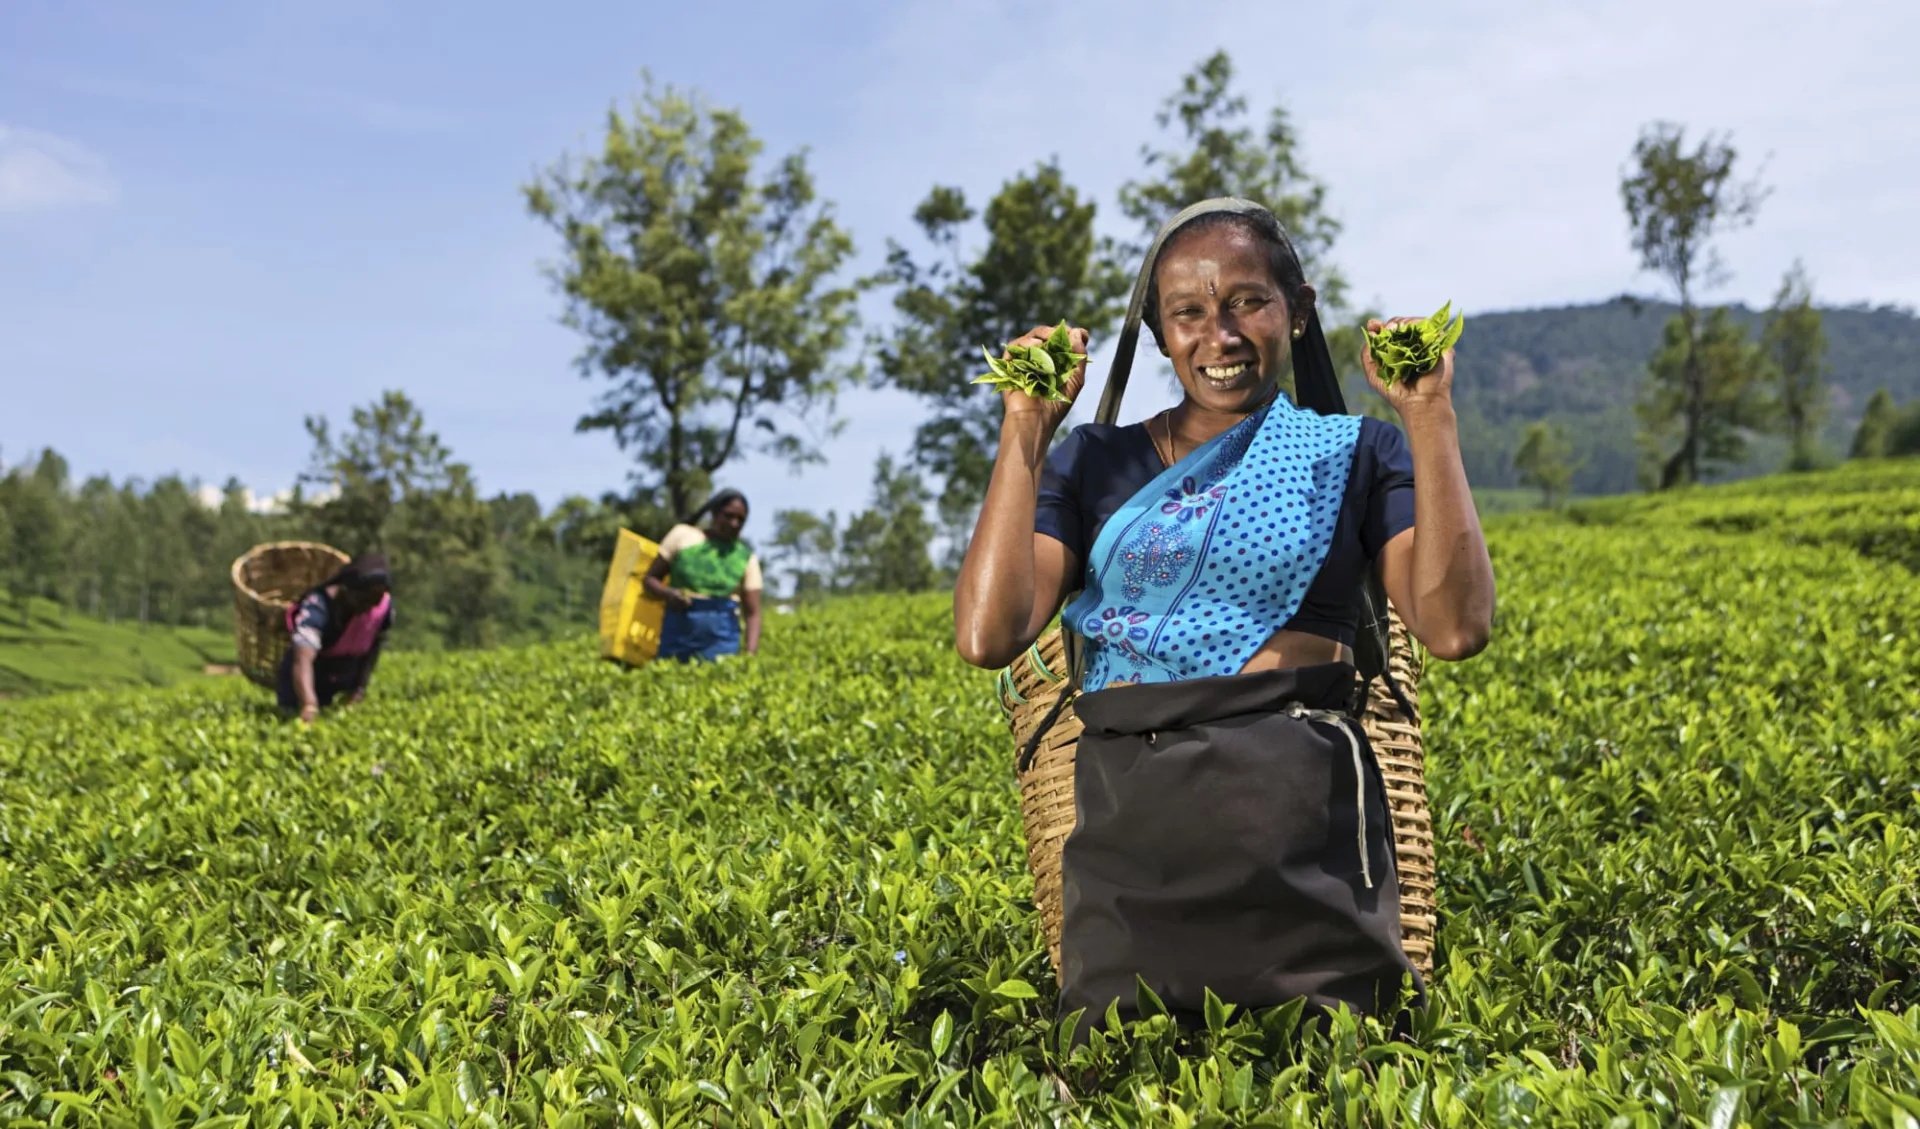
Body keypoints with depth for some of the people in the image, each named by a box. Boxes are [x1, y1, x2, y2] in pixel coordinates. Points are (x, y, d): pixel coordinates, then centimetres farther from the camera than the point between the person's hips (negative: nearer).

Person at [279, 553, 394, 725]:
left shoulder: (384, 606, -21)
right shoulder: (317, 606, -37)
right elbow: (303, 659, -51)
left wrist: (360, 688, -4)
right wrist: (309, 706, -65)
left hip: (344, 681, 4)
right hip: (310, 679, -4)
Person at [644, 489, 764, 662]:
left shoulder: (746, 557, 5)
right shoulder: (683, 535, 5)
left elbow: (753, 613, 2)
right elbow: (650, 579, 8)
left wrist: (750, 653, -15)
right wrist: (668, 593, -14)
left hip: (721, 638, -1)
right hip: (678, 631, 1)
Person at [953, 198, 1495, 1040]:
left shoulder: (1353, 453, 8)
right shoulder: (1094, 462, 11)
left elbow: (1454, 628, -7)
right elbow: (988, 636, -3)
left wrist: (1430, 419, -7)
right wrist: (1026, 430, -1)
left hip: (1299, 809, -1)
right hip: (1129, 819, 2)